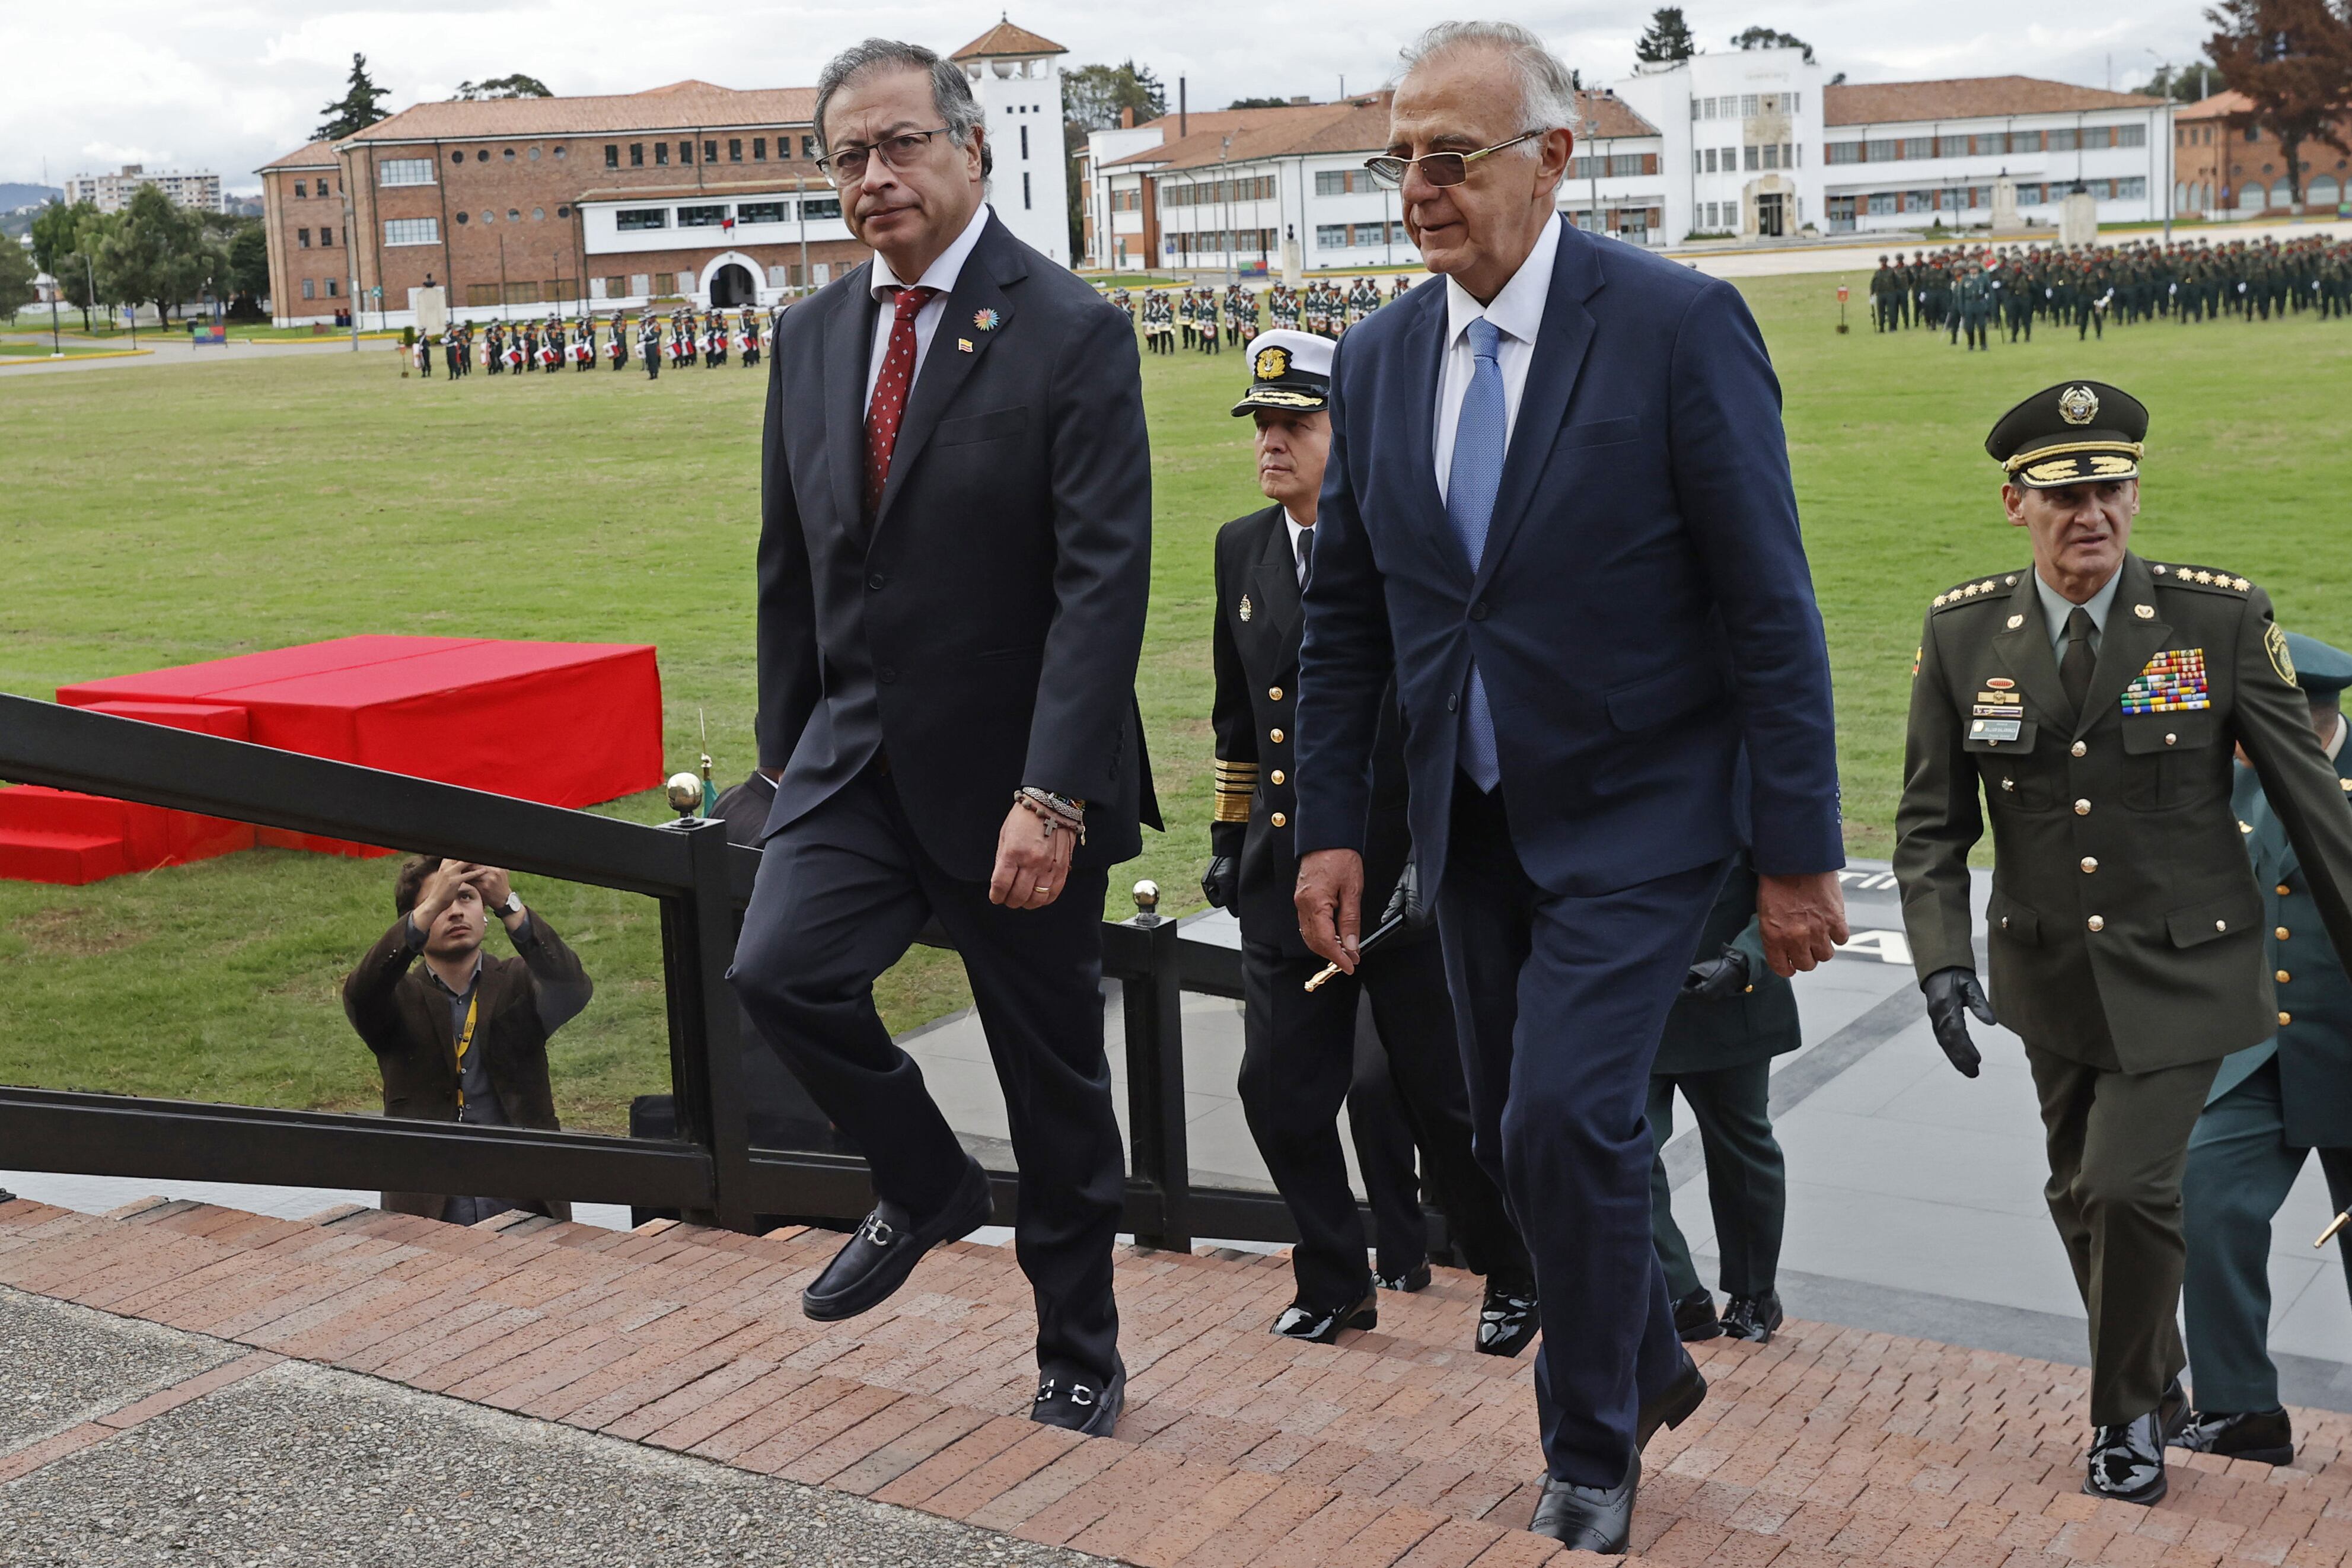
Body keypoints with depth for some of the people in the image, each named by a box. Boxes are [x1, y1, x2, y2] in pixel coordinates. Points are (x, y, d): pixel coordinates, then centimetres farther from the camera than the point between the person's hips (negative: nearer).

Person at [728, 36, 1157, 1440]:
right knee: (778, 969, -16)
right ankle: (929, 1189, 13)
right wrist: (786, 747, 13)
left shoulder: (1073, 333, -12)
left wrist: (1053, 796, -25)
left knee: (1056, 1075, 6)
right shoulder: (814, 337, 8)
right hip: (859, 749, 5)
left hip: (1014, 770, -5)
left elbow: (1104, 581, -18)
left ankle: (1079, 1354, 27)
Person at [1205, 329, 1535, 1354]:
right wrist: (1229, 837, 17)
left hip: (1403, 874, -5)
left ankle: (1513, 1279, 27)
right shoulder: (1242, 549, 10)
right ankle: (1334, 1284, 24)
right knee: (1280, 1093, 5)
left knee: (1445, 1097, 5)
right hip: (1283, 877, 5)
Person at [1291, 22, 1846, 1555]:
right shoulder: (1382, 355, 3)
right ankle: (1651, 1364, 40)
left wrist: (1799, 851, -13)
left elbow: (1769, 604, -13)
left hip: (1636, 810, -6)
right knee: (1522, 1133, 13)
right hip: (1476, 816, 6)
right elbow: (1345, 613, 9)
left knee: (1566, 1117, -14)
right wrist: (1332, 826, 5)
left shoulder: (1679, 324, -13)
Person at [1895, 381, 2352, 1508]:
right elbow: (1932, 823, -2)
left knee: (2128, 1185, -11)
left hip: (2182, 969, -3)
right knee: (2080, 1191, 15)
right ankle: (2156, 1384, 41)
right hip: (2051, 973, 3)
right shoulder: (1962, 632, -7)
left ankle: (2128, 1416, 15)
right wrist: (1943, 961, -15)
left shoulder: (2222, 619, -13)